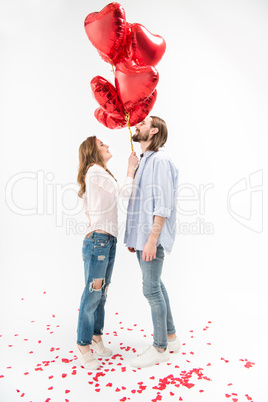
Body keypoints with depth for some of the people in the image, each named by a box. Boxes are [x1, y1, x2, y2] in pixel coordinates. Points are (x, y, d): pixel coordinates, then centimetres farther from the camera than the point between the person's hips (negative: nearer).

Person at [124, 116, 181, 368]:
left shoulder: (159, 160, -13)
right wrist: (135, 237, 17)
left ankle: (160, 348, 18)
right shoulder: (144, 161, 17)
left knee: (151, 289, 0)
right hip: (142, 235, 9)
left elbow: (163, 205, -19)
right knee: (156, 286, 16)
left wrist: (152, 239, -21)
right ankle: (171, 337, 32)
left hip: (152, 237, -9)